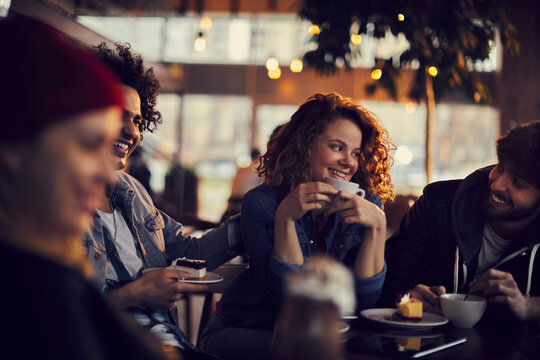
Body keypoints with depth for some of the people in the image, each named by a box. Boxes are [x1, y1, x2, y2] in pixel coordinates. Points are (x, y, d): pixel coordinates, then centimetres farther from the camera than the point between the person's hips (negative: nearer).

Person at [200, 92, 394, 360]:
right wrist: (285, 218, -28)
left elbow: (363, 300, -10)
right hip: (249, 334, -3)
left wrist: (377, 226, -22)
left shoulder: (367, 205, -3)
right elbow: (286, 293, -17)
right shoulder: (261, 203, -11)